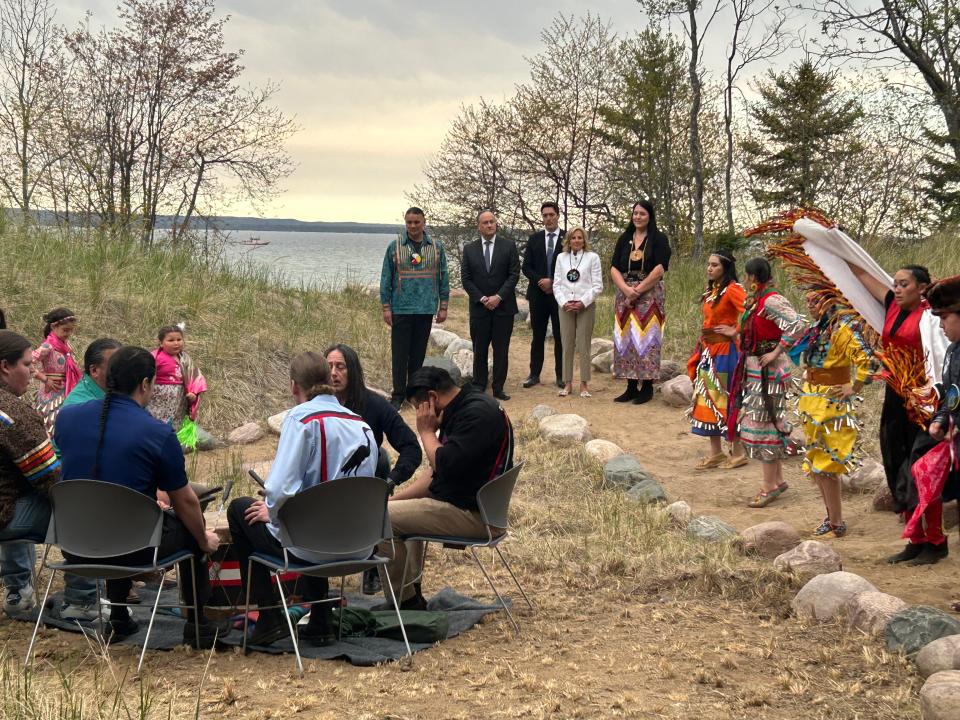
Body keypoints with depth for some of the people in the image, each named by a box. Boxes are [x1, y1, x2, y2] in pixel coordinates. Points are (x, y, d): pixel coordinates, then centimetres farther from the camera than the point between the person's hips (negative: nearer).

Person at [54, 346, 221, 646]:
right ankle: (197, 624, 28)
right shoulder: (159, 433, -17)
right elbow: (185, 502, -6)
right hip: (132, 549, -5)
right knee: (190, 525, 24)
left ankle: (119, 619, 40)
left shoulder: (66, 417, -3)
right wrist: (204, 541, 16)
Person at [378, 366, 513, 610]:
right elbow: (435, 472, 17)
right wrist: (395, 498, 9)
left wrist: (427, 431, -11)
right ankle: (412, 592, 24)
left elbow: (447, 466, -27)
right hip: (460, 501, 11)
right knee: (397, 509, 30)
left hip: (472, 514, -11)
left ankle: (405, 598, -1)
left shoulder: (478, 413, -19)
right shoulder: (460, 410, 13)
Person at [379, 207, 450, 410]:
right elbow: (386, 279, 2)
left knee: (418, 354, 8)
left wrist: (443, 307, 5)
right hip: (401, 309, -2)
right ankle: (398, 395, 2)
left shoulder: (436, 248, 6)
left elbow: (443, 279, 9)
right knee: (400, 354, -2)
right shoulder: (395, 247, 1)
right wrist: (386, 307, -3)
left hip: (426, 309, 2)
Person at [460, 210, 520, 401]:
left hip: (503, 306, -1)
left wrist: (498, 297, -12)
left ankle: (498, 388, 7)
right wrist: (482, 298, -8)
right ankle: (479, 387, 12)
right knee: (479, 349, 4)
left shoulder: (509, 246, 2)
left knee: (501, 349, 2)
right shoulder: (469, 249, 6)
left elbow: (514, 274, -3)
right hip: (479, 307, 1)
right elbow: (465, 278, 3)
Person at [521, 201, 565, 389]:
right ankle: (534, 374, 11)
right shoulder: (534, 239, 8)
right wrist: (541, 281, -10)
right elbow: (526, 267, 5)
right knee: (538, 336, 7)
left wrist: (553, 282, -11)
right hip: (538, 294, 2)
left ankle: (561, 375, 9)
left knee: (560, 337, 3)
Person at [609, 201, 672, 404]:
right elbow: (614, 269, 5)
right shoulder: (624, 239, 12)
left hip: (649, 295, -4)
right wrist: (626, 290, -12)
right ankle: (631, 386, 8)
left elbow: (659, 269, -10)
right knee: (626, 338, 2)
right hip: (625, 295, 4)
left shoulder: (658, 239, 0)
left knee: (645, 339, -7)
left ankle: (647, 388, -2)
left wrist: (638, 290, -13)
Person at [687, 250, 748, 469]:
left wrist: (734, 331, -17)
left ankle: (738, 452, 8)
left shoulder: (732, 289, -14)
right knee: (708, 398, 9)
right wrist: (702, 346, 13)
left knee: (727, 399, -2)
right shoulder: (711, 290, 12)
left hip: (725, 350, -9)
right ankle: (715, 453, 16)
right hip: (708, 350, 9)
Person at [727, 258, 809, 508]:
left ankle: (770, 485, 4)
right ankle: (777, 478, 24)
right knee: (764, 423, 15)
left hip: (769, 371, -10)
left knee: (763, 424, -4)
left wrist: (776, 352, -25)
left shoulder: (771, 301, -19)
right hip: (755, 369, 10)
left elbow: (798, 325, -30)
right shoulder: (758, 300, 10)